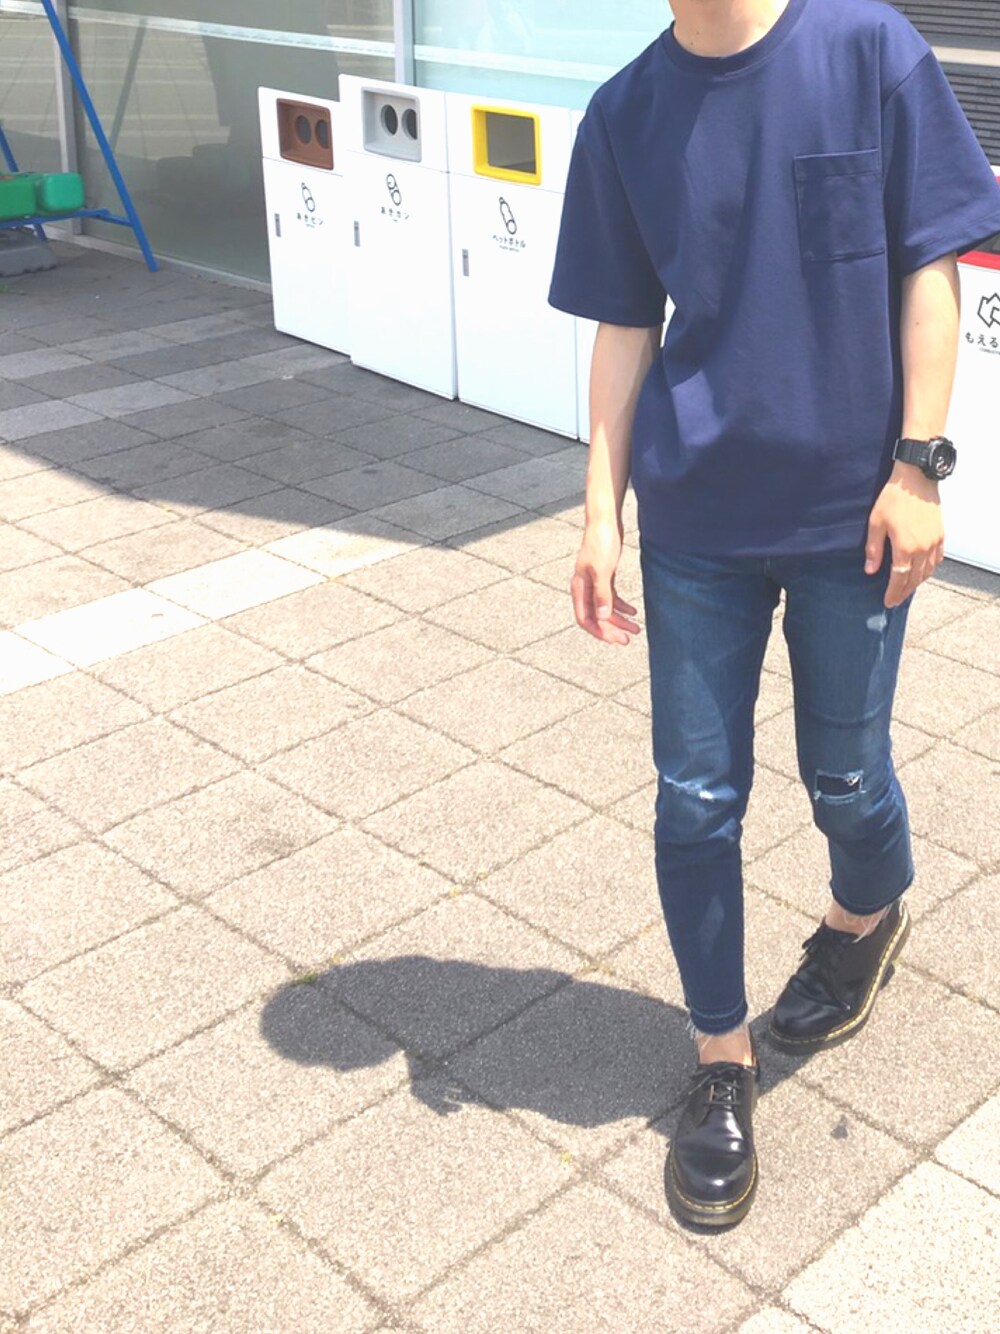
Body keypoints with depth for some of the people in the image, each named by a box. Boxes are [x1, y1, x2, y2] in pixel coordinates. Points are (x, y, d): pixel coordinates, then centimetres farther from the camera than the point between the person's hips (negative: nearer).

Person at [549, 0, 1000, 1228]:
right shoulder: (625, 113, 1)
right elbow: (625, 329, 5)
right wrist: (601, 515, 1)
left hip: (850, 508, -2)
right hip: (694, 520, 2)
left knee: (845, 777, 13)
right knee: (695, 799, 6)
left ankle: (866, 915, 48)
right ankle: (721, 1059, 25)